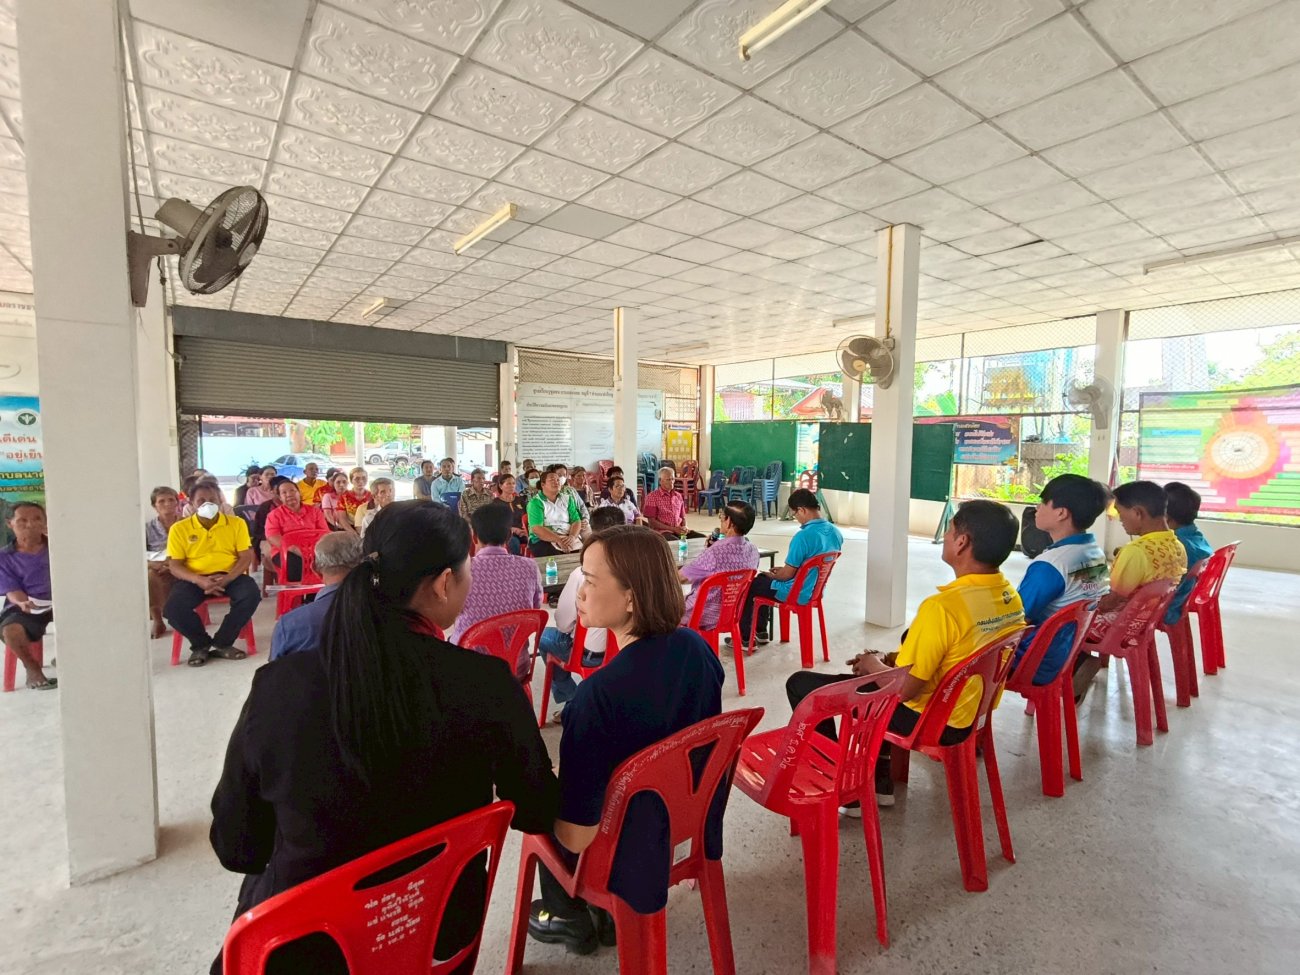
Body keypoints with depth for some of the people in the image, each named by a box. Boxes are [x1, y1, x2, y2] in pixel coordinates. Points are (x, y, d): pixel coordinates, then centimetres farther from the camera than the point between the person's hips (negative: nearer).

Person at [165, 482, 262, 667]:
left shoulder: (236, 523, 4)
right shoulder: (179, 528, 4)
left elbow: (246, 557, -1)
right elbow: (174, 566, 0)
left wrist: (226, 579, -20)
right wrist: (199, 580, -21)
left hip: (229, 576, 0)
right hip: (194, 579, 0)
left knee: (251, 594, -30)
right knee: (173, 609, -27)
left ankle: (222, 643, -8)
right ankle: (201, 644, 4)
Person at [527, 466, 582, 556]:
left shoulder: (567, 499, 15)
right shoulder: (536, 502, -1)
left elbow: (576, 521, 7)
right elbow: (537, 529, -13)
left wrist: (572, 537, -15)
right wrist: (558, 540, -25)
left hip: (568, 538, 5)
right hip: (544, 540, -5)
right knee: (558, 557, -35)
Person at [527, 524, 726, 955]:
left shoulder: (599, 694, -35)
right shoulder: (697, 647, -13)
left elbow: (576, 837, -26)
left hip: (631, 855, -6)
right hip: (691, 826, 6)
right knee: (563, 782, 28)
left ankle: (571, 920, 35)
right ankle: (610, 912, 39)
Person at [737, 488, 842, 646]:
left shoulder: (803, 536, -28)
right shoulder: (835, 532, -3)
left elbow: (788, 574, -20)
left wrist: (772, 575, 2)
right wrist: (783, 570, 14)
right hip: (814, 590, 8)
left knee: (749, 586, 13)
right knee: (762, 580, 27)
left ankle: (745, 637, 25)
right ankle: (761, 632, 35)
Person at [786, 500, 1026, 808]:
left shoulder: (943, 606, -30)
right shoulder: (1010, 596, -3)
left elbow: (903, 689, -26)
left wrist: (873, 666, -5)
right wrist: (892, 660, 8)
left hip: (928, 721, -8)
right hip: (972, 712, 9)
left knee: (801, 684, 1)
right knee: (876, 664, 32)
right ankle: (879, 782, 32)